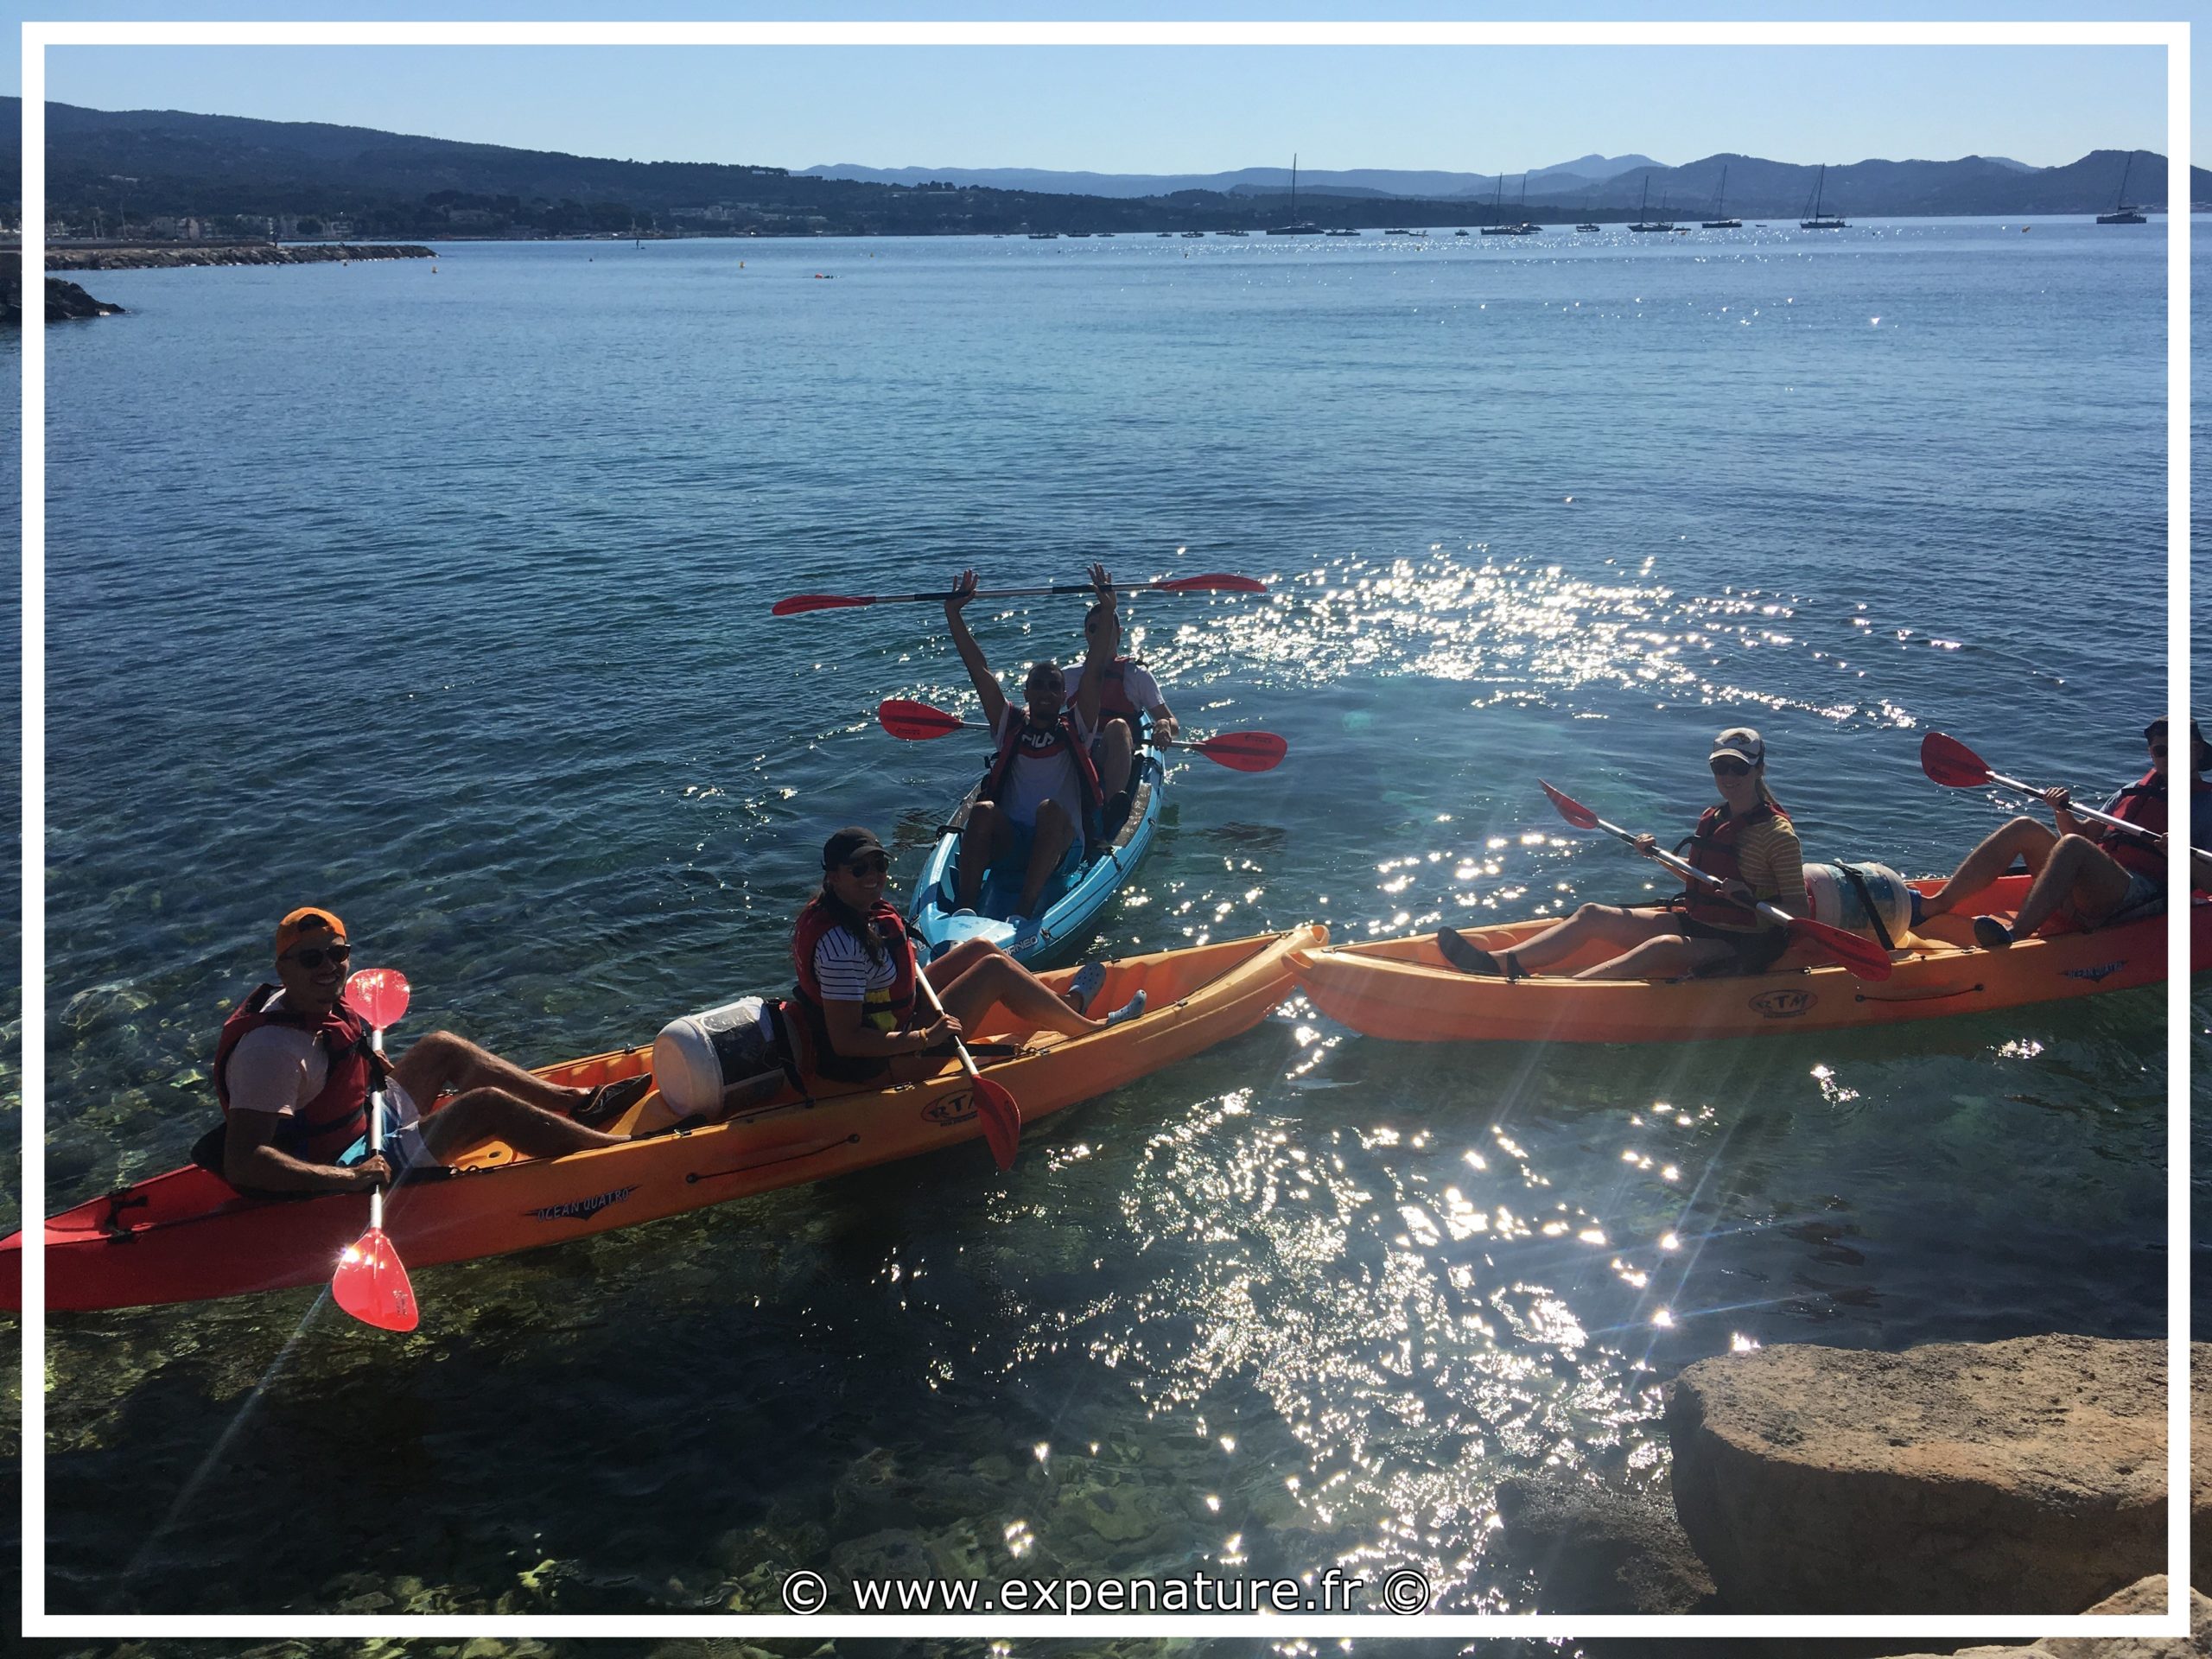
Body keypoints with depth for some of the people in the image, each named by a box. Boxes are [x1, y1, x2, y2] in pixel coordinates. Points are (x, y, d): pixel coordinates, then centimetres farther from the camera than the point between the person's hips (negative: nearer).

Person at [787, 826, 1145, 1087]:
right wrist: (925, 1038, -26)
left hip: (886, 1021, 10)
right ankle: (1089, 1029, 13)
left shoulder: (826, 909, -2)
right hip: (879, 1063, -10)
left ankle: (1066, 1004, 30)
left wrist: (902, 954, 7)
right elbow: (844, 1042, -31)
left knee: (980, 949, 13)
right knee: (996, 969, -5)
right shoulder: (842, 944, -31)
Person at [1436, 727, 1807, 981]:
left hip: (1741, 946, -8)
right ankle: (1502, 963, -21)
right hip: (1692, 924, 8)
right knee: (1592, 915, -4)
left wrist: (1752, 902, -30)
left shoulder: (1777, 833, -11)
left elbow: (1798, 908, -14)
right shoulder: (1712, 819, 10)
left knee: (1662, 947, -38)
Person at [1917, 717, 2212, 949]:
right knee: (2022, 829, -10)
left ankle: (2013, 934, -51)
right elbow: (2084, 833, 26)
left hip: (2141, 897, -7)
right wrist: (2062, 811, 6)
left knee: (2072, 846, -33)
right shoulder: (2134, 791, 27)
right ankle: (1934, 905, -21)